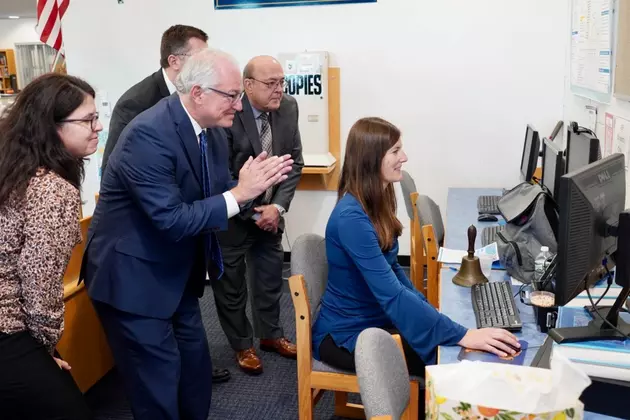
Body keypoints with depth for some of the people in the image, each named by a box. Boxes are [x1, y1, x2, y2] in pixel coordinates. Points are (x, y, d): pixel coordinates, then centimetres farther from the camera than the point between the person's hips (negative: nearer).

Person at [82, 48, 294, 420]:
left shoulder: (213, 131, 0)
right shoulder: (149, 134, -26)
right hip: (133, 276, -8)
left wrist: (257, 183, -14)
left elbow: (218, 196, 5)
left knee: (197, 369, 20)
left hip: (178, 273, 9)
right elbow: (172, 220, -30)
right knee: (159, 379, 2)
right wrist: (238, 194, -27)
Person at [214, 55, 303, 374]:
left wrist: (277, 207, -12)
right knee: (231, 283, 9)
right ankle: (242, 345, 28)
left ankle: (270, 334, 37)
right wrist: (252, 213, -17)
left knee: (271, 276, 17)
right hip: (231, 215, -5)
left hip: (269, 211, 5)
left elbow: (294, 162, -2)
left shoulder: (288, 108, -6)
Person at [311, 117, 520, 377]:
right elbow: (392, 294, -33)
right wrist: (462, 335, -34)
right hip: (346, 335, -8)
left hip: (376, 318, 8)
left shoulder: (376, 203, 2)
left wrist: (429, 310, 4)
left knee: (448, 348, -5)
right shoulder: (352, 218, -27)